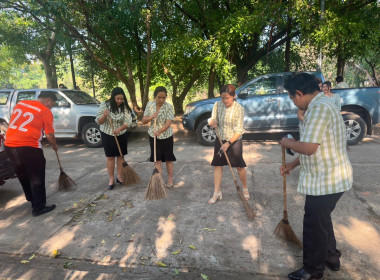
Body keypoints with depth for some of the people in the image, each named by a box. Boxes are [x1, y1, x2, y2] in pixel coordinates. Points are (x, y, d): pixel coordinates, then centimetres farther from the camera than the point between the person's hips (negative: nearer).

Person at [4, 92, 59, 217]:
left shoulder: (20, 103, 14)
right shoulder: (45, 111, -5)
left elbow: (14, 122, 21)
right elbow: (49, 135, -3)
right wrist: (55, 146, 14)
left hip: (9, 144, 7)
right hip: (29, 146, -7)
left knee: (23, 175, 22)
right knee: (37, 178, 4)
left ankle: (31, 198, 41)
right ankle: (38, 207, 10)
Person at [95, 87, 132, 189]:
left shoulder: (125, 107, -9)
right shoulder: (105, 105, -12)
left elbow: (128, 122, -16)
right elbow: (99, 122, -11)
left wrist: (119, 129, -35)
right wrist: (104, 116, -33)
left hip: (121, 135, 2)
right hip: (107, 135, -1)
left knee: (120, 156, 9)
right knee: (110, 157, 3)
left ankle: (119, 177, 24)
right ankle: (111, 179, 14)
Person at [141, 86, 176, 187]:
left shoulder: (169, 107, -15)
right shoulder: (150, 105, -4)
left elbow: (168, 124, -23)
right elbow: (143, 121, -2)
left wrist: (159, 131, -39)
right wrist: (151, 117, -23)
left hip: (166, 136, -2)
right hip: (153, 136, 3)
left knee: (168, 159, 9)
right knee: (157, 159, 7)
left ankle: (170, 179, 26)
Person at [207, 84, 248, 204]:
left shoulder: (239, 109, -17)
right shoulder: (217, 105, -5)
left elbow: (239, 131, -17)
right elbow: (213, 119, 4)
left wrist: (228, 143, -27)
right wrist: (213, 122, -22)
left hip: (234, 141, -4)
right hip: (220, 140, 4)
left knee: (239, 166, 5)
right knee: (217, 165, 6)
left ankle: (245, 188, 31)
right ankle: (217, 192, 18)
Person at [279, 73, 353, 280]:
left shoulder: (319, 108, -22)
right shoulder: (322, 105, 13)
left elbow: (309, 147, -30)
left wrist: (288, 143, -11)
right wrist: (292, 164, 18)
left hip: (325, 181, -10)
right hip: (330, 177, 10)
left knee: (314, 224, 5)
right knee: (322, 219, 25)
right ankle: (331, 258, 44)